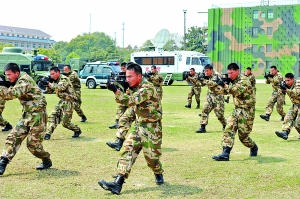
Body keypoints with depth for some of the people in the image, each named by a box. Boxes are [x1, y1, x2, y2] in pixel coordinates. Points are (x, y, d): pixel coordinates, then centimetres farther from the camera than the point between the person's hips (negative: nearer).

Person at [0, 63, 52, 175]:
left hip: (37, 115, -9)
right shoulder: (17, 82, 12)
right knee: (13, 138, -3)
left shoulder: (24, 80, -16)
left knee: (33, 144, -4)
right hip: (27, 115, 9)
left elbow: (14, 93, -33)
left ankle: (47, 161, 18)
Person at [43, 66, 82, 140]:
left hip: (68, 101, -8)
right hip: (62, 101, 8)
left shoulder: (64, 79, -15)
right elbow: (49, 91, 12)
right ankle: (48, 134, -6)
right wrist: (47, 84, -7)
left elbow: (60, 88, -32)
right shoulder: (55, 81, 11)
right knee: (52, 116, -6)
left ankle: (77, 130, 20)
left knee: (65, 122, -4)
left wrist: (49, 83, -32)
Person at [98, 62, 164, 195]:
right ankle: (118, 184, -16)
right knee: (128, 150, -8)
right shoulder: (135, 88, 8)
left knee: (151, 156, 1)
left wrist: (116, 90, -39)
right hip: (139, 127, 8)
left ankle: (158, 174, 34)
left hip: (151, 128, -7)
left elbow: (131, 101, -31)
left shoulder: (147, 88, -20)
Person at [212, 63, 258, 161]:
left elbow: (237, 91, -32)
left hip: (247, 111, -7)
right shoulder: (233, 81, 10)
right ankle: (225, 153, -13)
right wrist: (220, 84, -12)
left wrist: (225, 85, -42)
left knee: (243, 135, 0)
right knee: (229, 129, -9)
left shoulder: (244, 80, -16)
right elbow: (224, 92, 8)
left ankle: (253, 147, 30)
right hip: (237, 109, 7)